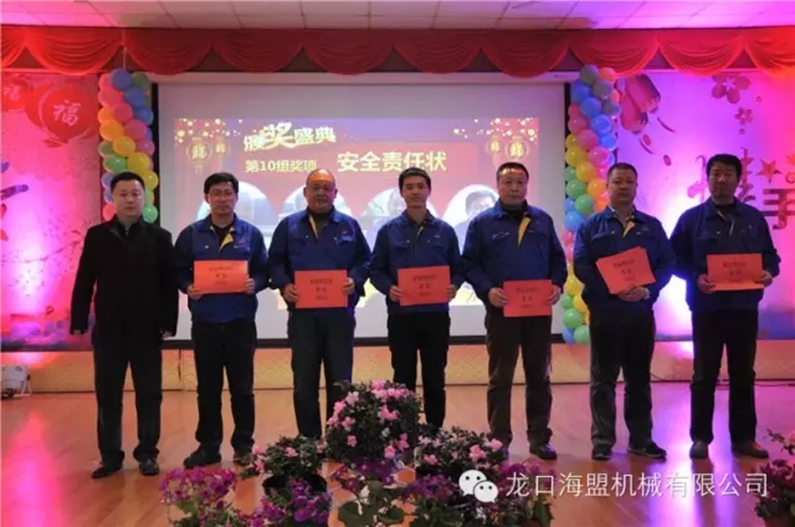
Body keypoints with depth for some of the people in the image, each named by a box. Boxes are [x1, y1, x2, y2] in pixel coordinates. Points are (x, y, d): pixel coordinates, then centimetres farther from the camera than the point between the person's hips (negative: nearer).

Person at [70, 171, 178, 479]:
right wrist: (79, 323, -1)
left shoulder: (159, 238, 2)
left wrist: (168, 323, -7)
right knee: (107, 396, 7)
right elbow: (84, 283, 4)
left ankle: (147, 454, 17)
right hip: (108, 330, 1)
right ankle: (110, 456, 18)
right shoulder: (96, 236, 4)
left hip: (147, 330, -1)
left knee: (149, 395, 6)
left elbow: (169, 284, -1)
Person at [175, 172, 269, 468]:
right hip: (205, 322, 1)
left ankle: (244, 445, 17)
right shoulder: (191, 234, 5)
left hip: (241, 321, -1)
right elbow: (179, 271, 5)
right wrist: (188, 287, -14)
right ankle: (208, 445, 19)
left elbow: (264, 272, 5)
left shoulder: (251, 234, 5)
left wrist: (255, 284, -16)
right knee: (207, 387, 8)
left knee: (242, 387, 6)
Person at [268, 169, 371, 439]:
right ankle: (309, 440, 18)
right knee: (304, 381, 6)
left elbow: (364, 260, 8)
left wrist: (354, 280, -11)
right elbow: (275, 262, 6)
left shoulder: (349, 225, 8)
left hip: (340, 314, 0)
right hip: (302, 314, 0)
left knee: (340, 381, 5)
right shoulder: (289, 225, 7)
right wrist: (284, 285, -12)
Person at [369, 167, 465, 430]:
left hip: (436, 315, 1)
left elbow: (458, 269, 9)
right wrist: (388, 288, -16)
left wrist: (454, 286, -12)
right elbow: (376, 270, 3)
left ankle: (435, 433, 20)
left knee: (435, 378, 9)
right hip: (401, 316, -1)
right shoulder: (388, 230, 2)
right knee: (403, 379, 6)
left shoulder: (445, 231, 6)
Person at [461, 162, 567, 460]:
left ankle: (539, 438, 21)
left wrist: (557, 284, -6)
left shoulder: (543, 220, 11)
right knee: (500, 378, 5)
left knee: (539, 376, 10)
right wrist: (487, 290, -18)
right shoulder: (482, 223, 1)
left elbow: (557, 258, 12)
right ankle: (499, 440, 14)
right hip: (501, 311, -3)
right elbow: (469, 264, -4)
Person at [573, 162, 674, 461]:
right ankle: (602, 441, 9)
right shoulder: (592, 226, 4)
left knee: (639, 378, 10)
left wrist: (647, 289, -15)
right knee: (603, 378, 3)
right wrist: (612, 288, -18)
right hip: (605, 312, -2)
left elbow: (667, 265, 3)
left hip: (641, 312, 2)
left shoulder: (652, 226, 10)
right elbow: (581, 266, -6)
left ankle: (641, 439, 20)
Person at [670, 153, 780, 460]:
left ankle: (744, 437, 20)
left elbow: (770, 254, 12)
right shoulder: (692, 218, 1)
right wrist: (696, 277, -19)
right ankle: (700, 438, 12)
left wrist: (769, 271, -9)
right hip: (707, 308, -3)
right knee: (704, 376, 3)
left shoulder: (754, 218, 10)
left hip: (744, 307, 3)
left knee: (743, 374, 10)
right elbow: (675, 259, -2)